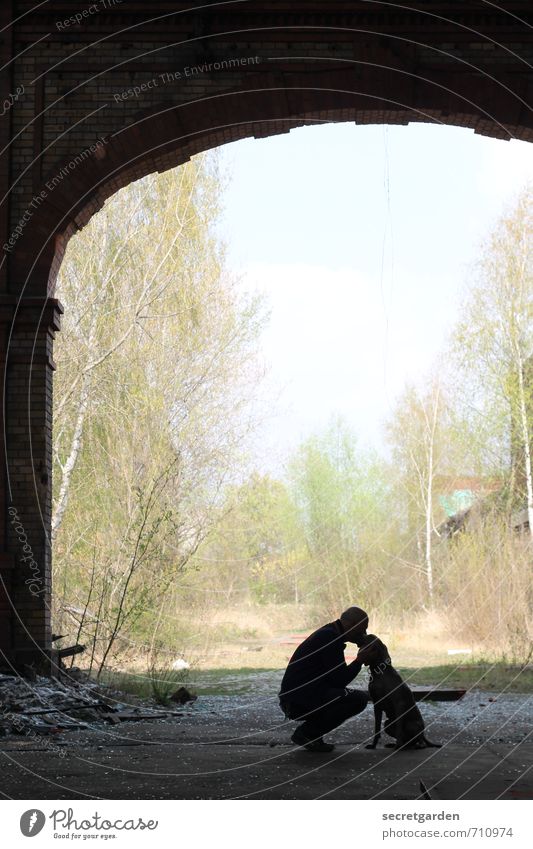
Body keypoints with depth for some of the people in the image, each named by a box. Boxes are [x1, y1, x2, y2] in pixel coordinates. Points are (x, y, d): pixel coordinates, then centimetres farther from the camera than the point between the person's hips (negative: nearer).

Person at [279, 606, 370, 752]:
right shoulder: (330, 637, -16)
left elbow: (334, 679, 20)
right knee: (358, 700, -17)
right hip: (298, 700, -10)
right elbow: (339, 680, -17)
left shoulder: (329, 633, 17)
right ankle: (307, 734, -7)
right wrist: (360, 660, -7)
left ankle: (307, 733, 12)